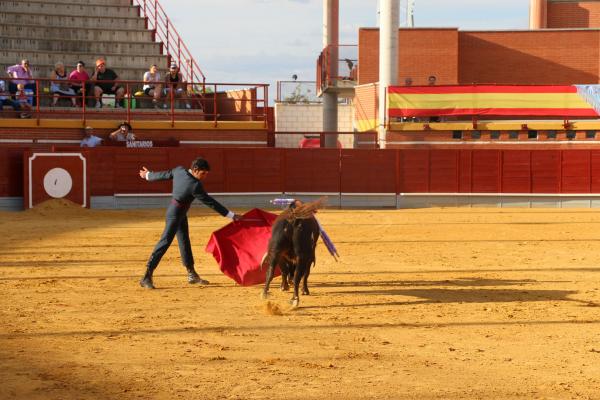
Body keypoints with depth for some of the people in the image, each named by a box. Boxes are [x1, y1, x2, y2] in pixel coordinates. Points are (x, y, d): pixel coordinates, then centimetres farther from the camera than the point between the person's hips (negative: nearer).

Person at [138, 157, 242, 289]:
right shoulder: (195, 185, -27)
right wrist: (231, 215, -19)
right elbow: (211, 203, -23)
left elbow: (164, 174, 10)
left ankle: (192, 274, 27)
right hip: (175, 213, -10)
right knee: (165, 242, -10)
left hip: (180, 213, 10)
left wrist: (148, 175, 31)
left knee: (184, 241, 16)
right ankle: (147, 277, -12)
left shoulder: (179, 170, -7)